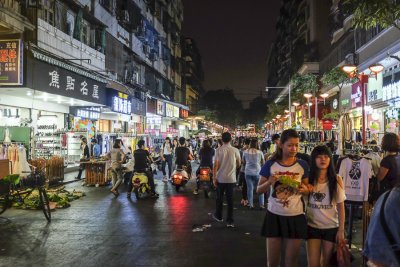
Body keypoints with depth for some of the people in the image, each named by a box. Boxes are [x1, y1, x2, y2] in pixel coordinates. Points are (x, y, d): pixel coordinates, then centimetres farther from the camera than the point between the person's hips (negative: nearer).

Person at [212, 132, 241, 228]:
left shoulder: (219, 150, -8)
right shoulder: (235, 150, -4)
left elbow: (215, 165, -10)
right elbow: (238, 164, 8)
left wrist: (214, 177, -3)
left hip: (220, 178, 0)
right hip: (231, 179, 0)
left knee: (219, 198, 16)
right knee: (230, 200, 5)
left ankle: (218, 216, 32)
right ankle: (230, 221, 6)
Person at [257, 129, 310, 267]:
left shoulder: (302, 165, 1)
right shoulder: (270, 164, -3)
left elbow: (307, 188, 12)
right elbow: (259, 190, 2)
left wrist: (304, 189, -11)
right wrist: (269, 182, -18)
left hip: (295, 217, 1)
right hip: (274, 216, 0)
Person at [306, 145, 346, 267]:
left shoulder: (336, 179, -2)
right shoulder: (308, 178, -2)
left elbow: (341, 207, -1)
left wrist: (341, 230, -3)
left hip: (331, 227, 0)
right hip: (312, 226, 0)